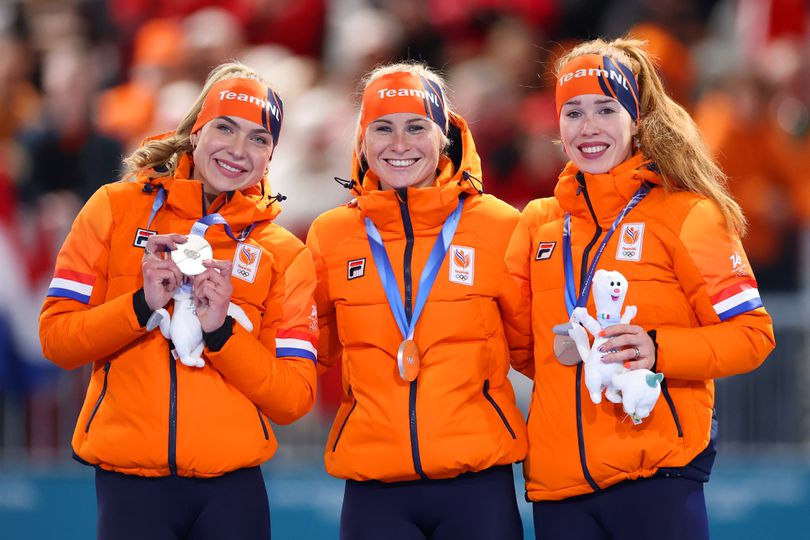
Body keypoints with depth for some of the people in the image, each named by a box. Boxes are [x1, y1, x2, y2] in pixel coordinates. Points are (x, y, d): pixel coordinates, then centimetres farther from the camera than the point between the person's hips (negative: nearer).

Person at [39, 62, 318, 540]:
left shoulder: (284, 253, 6)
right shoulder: (117, 208, 6)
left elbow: (294, 398, 0)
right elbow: (56, 338, 2)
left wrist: (220, 330, -13)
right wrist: (142, 305, -13)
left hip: (232, 492, 1)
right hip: (131, 485, -1)